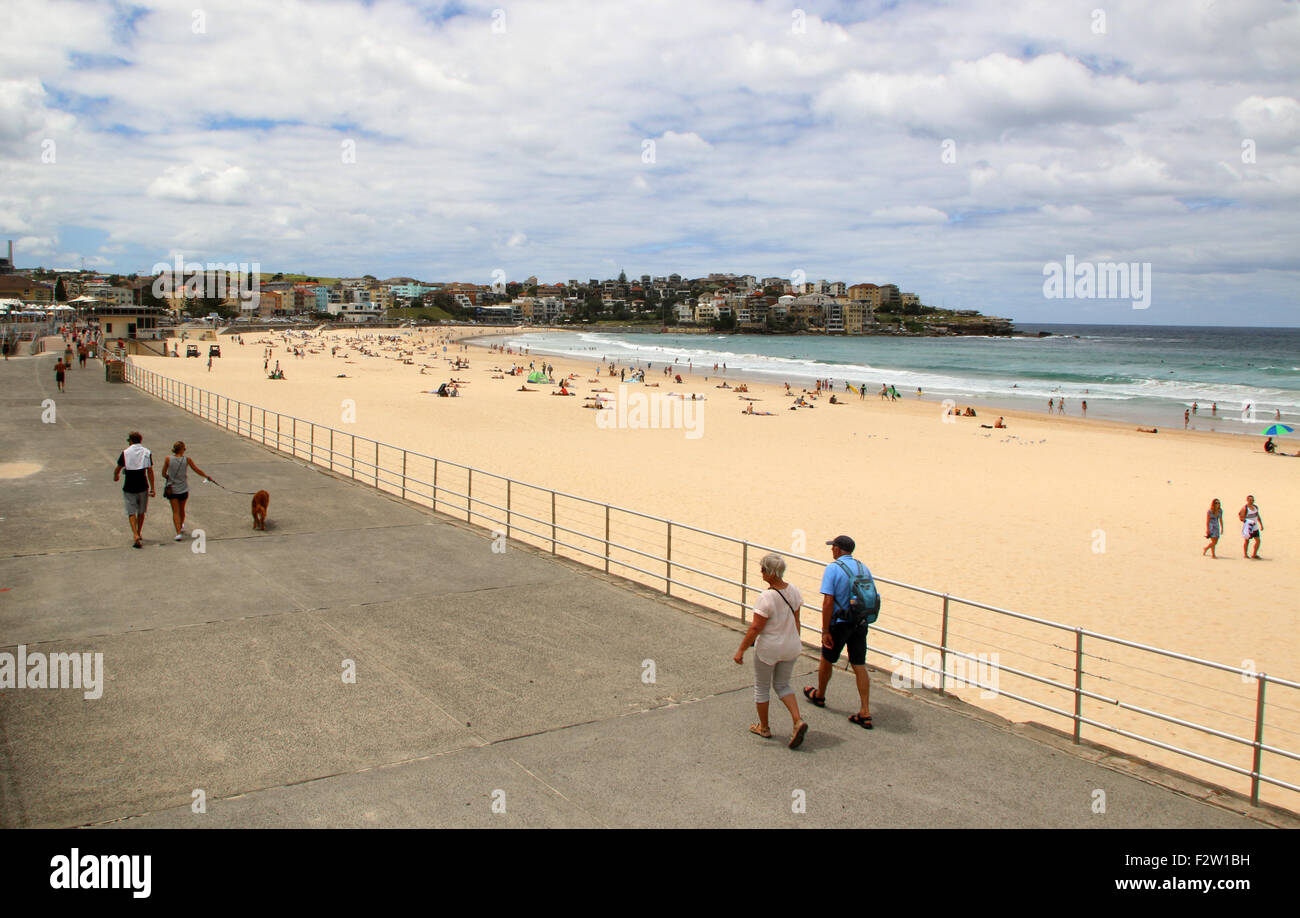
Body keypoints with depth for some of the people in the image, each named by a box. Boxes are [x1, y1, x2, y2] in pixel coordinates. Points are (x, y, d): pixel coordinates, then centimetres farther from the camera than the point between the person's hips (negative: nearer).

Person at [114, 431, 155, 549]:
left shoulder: (125, 453, -5)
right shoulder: (147, 453, -1)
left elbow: (117, 469, 1)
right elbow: (150, 471, -5)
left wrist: (115, 476, 25)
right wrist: (152, 488, -2)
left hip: (129, 488, -2)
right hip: (143, 487, 2)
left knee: (131, 513, 2)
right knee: (141, 512, 18)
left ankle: (136, 536, -13)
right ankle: (139, 533, 31)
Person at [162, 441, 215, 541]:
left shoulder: (168, 459, -10)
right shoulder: (187, 459, -10)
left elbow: (163, 474, -3)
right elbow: (197, 470, 0)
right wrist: (207, 476, 15)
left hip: (172, 489, -1)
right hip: (184, 489, 1)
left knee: (175, 512, 2)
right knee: (182, 509, 22)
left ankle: (178, 532, -10)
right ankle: (181, 526, 43)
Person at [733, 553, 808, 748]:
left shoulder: (766, 598, -26)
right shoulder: (794, 591, -6)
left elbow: (755, 628, -22)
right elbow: (796, 620, 6)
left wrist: (741, 650, -13)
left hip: (768, 648, -6)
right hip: (790, 647, 6)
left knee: (762, 687, 16)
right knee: (782, 685, 22)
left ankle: (764, 727, 30)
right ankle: (797, 721, 3)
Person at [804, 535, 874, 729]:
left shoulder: (833, 568, -14)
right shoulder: (863, 568, 4)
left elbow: (828, 602, -19)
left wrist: (825, 631, -14)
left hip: (839, 624, -5)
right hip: (860, 624, 5)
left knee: (827, 661, 18)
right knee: (859, 666, 6)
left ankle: (819, 695, 40)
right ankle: (865, 713, 2)